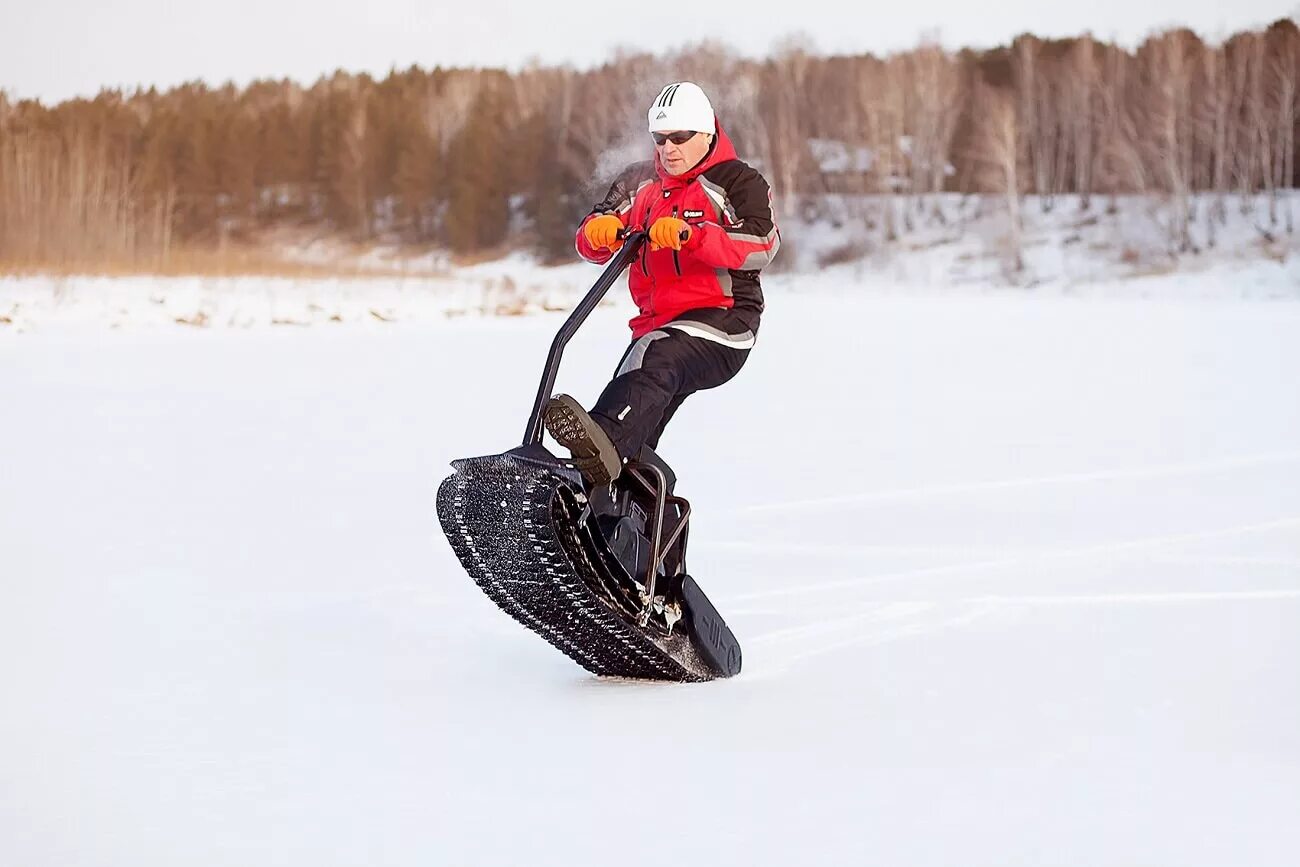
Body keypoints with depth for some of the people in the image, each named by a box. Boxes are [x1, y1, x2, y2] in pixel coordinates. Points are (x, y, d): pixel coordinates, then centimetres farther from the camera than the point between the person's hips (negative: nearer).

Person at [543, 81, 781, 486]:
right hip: (656, 323, 7)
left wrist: (689, 234, -30)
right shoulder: (640, 182, 18)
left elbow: (762, 244, -16)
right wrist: (599, 231, -15)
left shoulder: (738, 182, 2)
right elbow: (590, 244, 11)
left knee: (657, 365, -37)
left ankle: (603, 445, -62)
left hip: (720, 320, -7)